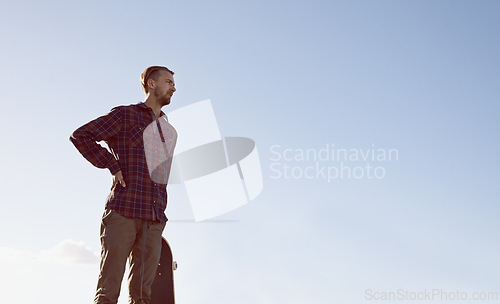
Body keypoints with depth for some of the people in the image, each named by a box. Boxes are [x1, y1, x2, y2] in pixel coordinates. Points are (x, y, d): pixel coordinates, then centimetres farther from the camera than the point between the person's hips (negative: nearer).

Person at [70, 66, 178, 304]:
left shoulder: (168, 130, 21)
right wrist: (113, 167, -5)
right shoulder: (125, 115, 4)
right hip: (123, 210, -5)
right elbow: (80, 136, -1)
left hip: (154, 217, 6)